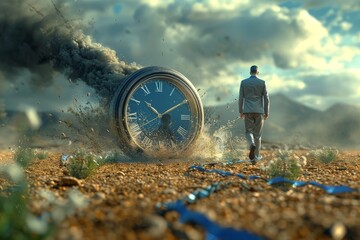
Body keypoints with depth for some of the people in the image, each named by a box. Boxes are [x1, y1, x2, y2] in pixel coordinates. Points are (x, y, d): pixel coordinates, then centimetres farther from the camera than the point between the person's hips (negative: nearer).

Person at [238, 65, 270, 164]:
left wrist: (240, 112, 10)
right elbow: (266, 98, -2)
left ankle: (252, 145, -24)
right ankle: (256, 156, 12)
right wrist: (267, 112, 5)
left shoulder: (243, 82, 2)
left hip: (248, 111, 0)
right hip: (259, 111, 0)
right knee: (257, 134, 10)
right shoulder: (262, 82, 0)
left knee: (248, 132, 9)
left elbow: (241, 98, 2)